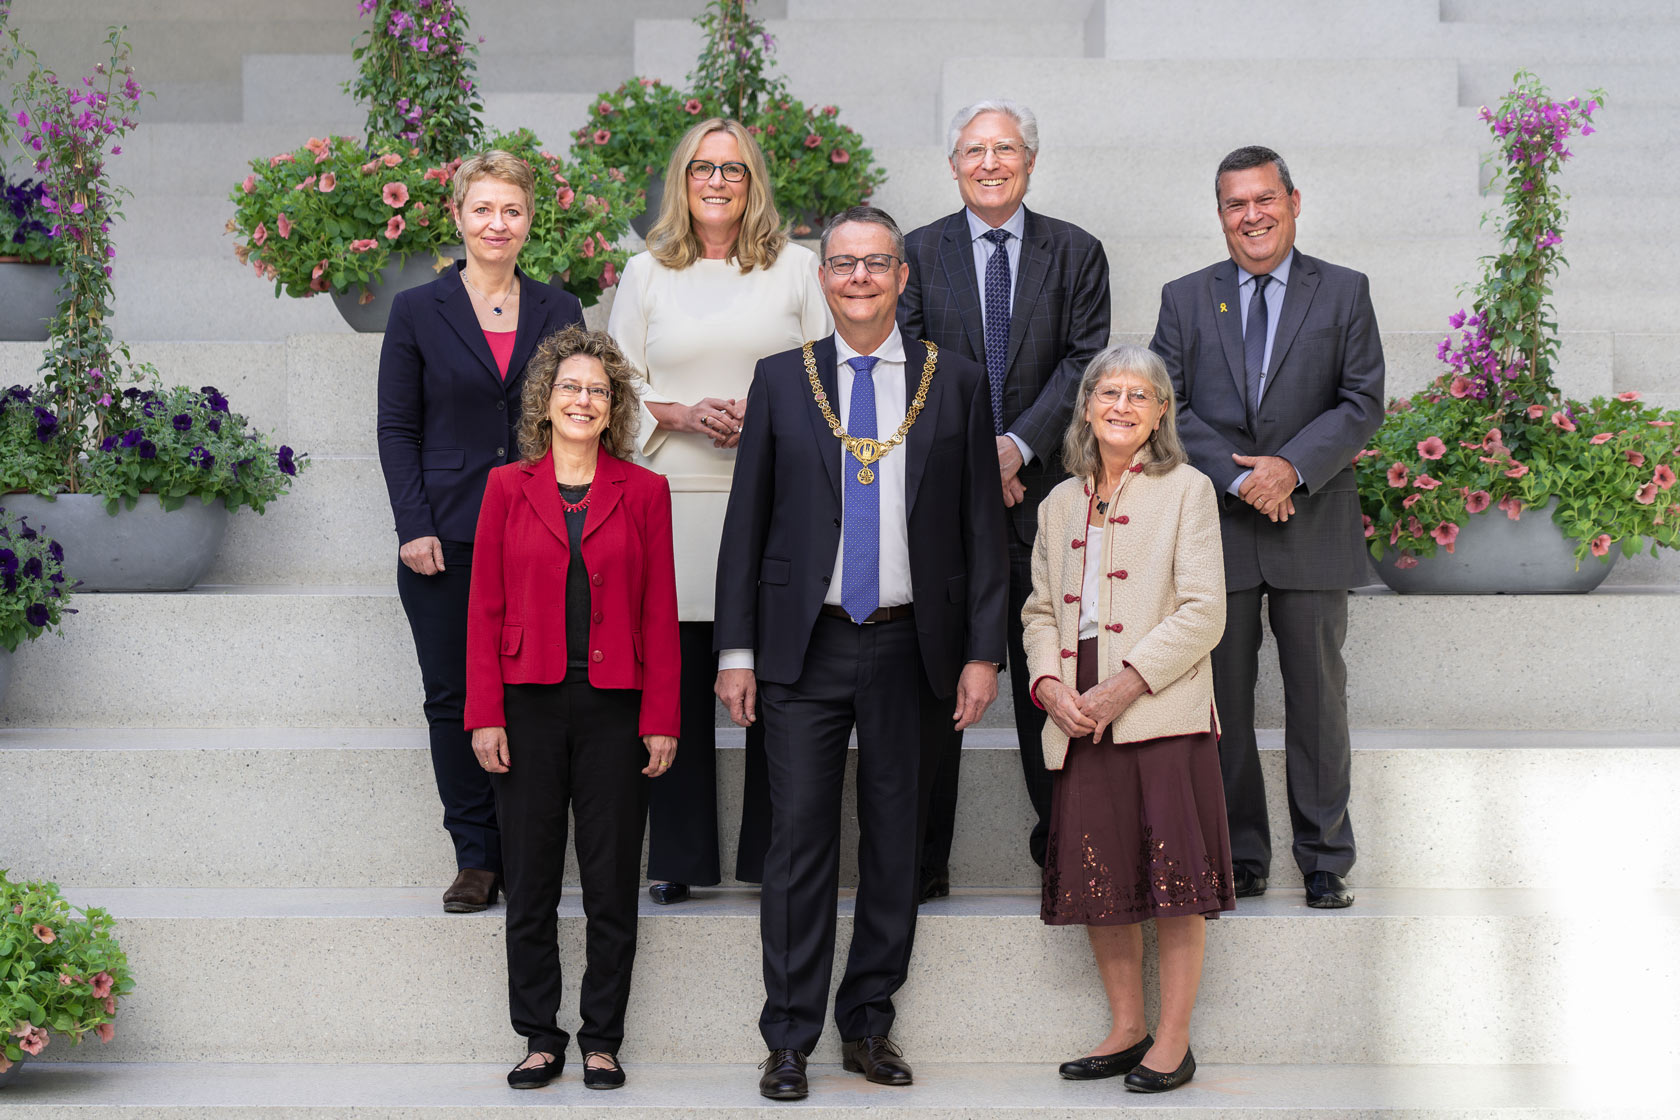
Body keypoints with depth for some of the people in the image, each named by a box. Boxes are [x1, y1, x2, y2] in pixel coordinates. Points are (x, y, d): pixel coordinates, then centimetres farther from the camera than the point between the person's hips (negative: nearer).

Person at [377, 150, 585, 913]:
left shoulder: (558, 312, 9)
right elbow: (397, 428, 3)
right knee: (453, 699, 3)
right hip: (446, 539, 0)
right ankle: (475, 856, 12)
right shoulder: (418, 312, 5)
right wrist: (413, 526, -6)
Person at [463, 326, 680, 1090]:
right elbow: (485, 607, 4)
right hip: (530, 704, 0)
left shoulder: (644, 492, 5)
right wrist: (485, 713, -3)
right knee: (529, 881, 5)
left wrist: (661, 719, -3)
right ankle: (540, 1038, 16)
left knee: (612, 881, 4)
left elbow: (660, 614, 3)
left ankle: (602, 1040, 15)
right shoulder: (508, 488, 6)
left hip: (613, 707, 0)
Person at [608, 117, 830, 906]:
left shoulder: (795, 267, 11)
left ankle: (775, 852, 6)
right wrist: (684, 415, -7)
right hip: (676, 499, 1)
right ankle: (679, 858, 8)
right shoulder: (647, 273, 13)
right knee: (680, 682, -1)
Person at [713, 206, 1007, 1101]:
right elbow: (747, 519, 6)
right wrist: (736, 650, 0)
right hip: (805, 649, -1)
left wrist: (982, 651, -1)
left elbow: (981, 528, 5)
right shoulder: (781, 380, 6)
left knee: (896, 843, 7)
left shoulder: (956, 383, 6)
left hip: (911, 648, 1)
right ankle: (789, 1038, 7)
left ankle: (868, 1025, 20)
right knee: (800, 842, -2)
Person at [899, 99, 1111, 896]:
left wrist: (1018, 445, -15)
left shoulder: (1076, 253, 8)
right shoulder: (919, 252, 7)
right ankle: (923, 857, 7)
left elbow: (1084, 362, -2)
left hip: (1044, 489, 0)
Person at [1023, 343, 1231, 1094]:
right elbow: (1041, 609, 16)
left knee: (1171, 873, -4)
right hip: (1080, 720, 5)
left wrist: (1128, 683, -14)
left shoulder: (1186, 491, 0)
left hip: (1162, 713, -5)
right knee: (1097, 878, 7)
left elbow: (1202, 613, -7)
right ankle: (1125, 1031, 19)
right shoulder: (1060, 504, 16)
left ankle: (1173, 1042, 5)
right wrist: (1048, 685, -3)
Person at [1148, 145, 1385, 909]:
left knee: (1318, 696, 3)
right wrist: (1238, 476, -12)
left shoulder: (1344, 293, 6)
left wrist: (1293, 467, -15)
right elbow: (1169, 408, 1)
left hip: (1313, 527, -1)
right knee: (1223, 700, 4)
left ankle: (1325, 859, 13)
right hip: (1215, 528, 1)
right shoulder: (1185, 299, 9)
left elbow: (1363, 402, -1)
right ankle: (1240, 857, 14)